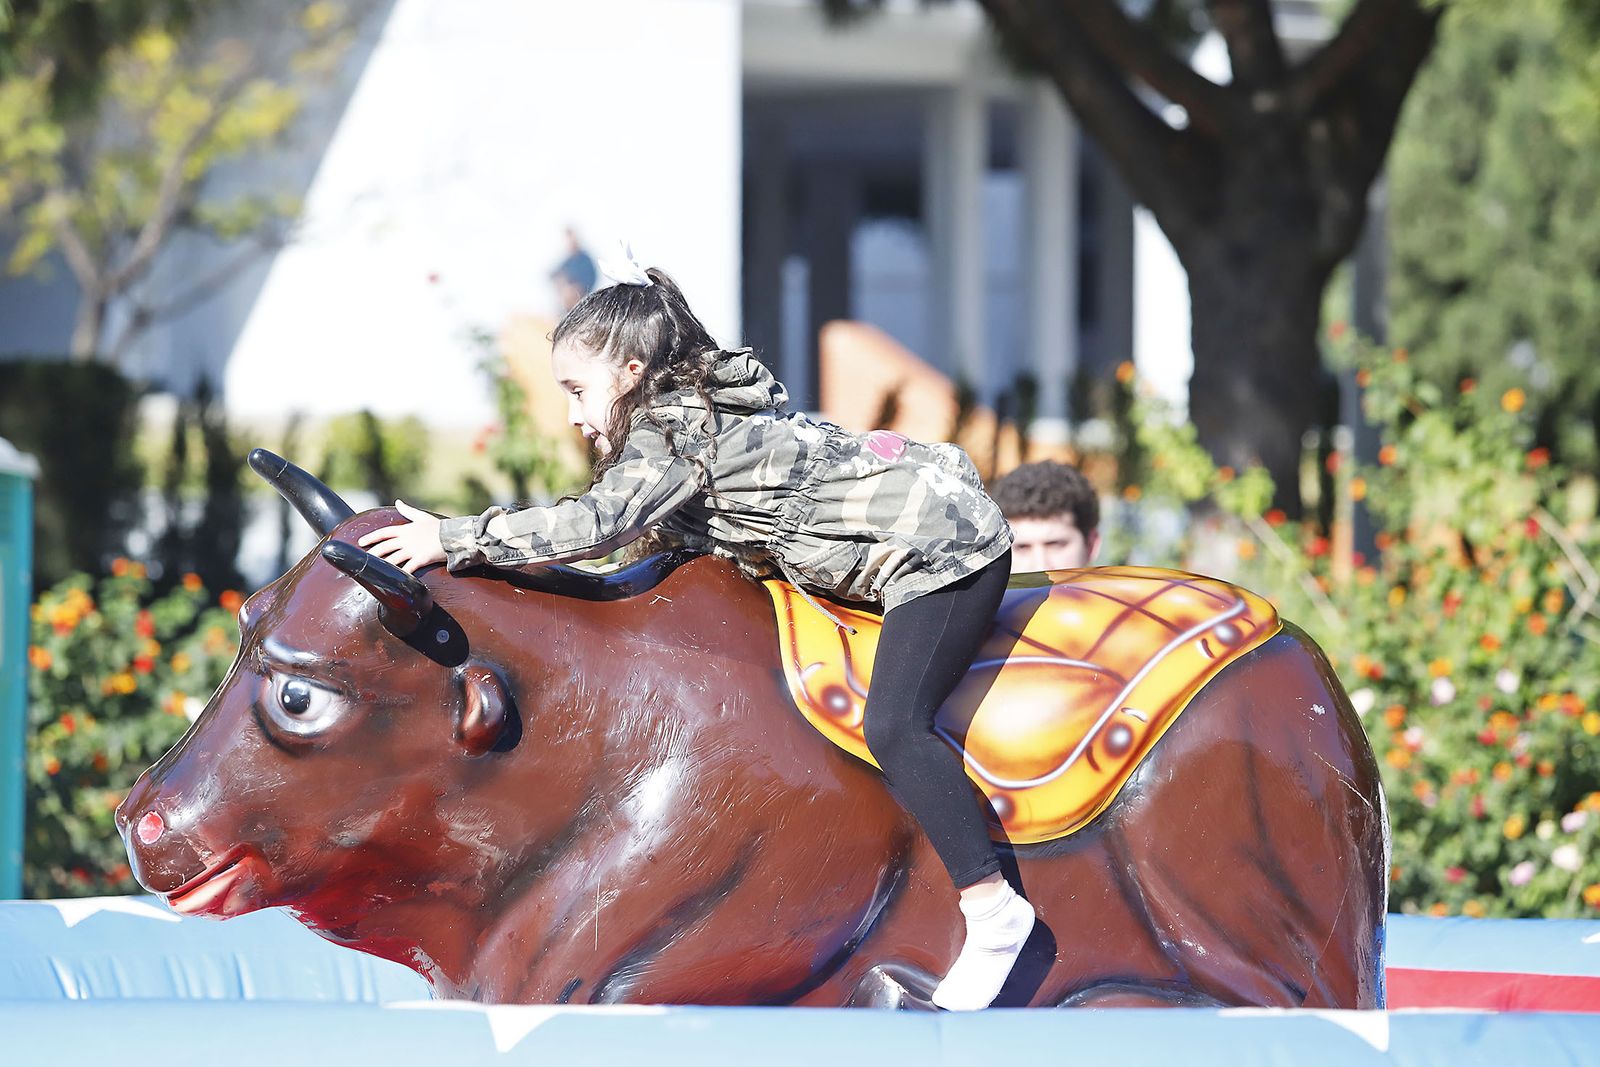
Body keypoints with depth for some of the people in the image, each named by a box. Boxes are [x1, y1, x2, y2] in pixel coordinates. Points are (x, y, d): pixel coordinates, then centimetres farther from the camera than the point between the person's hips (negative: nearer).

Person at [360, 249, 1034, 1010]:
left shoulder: (677, 436, -16)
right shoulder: (697, 414, 14)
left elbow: (596, 524, -28)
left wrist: (452, 541, -25)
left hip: (943, 548, -11)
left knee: (893, 724, -22)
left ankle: (992, 907, -23)